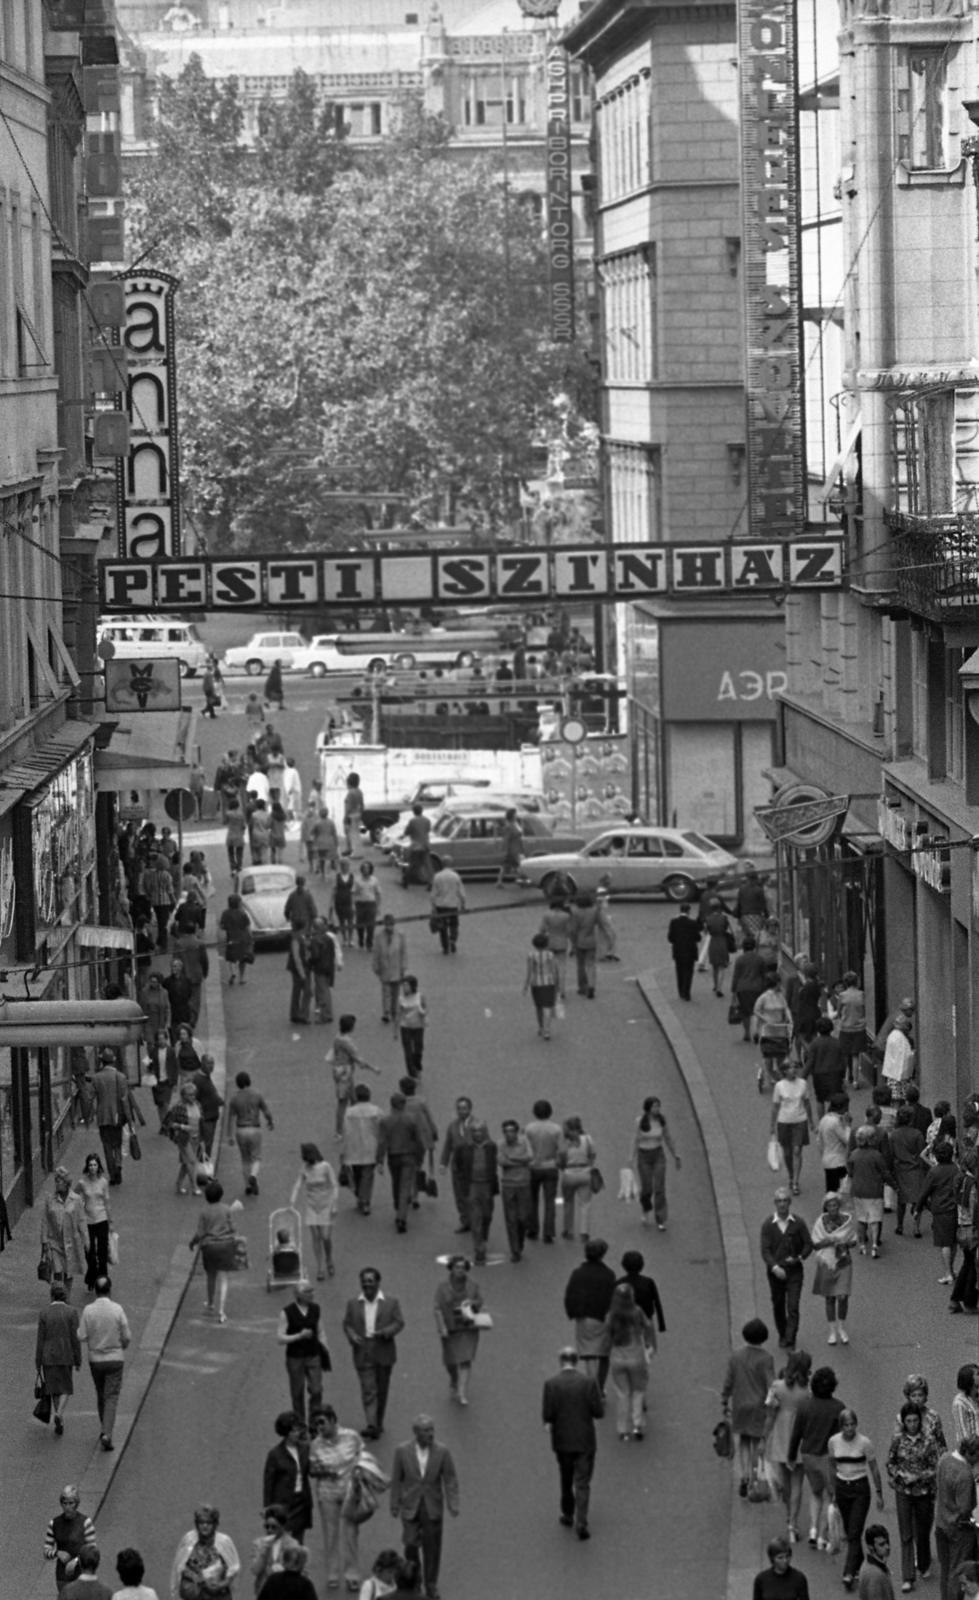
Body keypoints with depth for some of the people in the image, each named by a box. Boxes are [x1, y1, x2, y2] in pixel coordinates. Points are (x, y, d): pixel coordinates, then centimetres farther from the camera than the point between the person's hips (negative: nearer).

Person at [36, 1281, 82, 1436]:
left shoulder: (44, 1312, -6)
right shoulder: (71, 1312, -9)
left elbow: (40, 1339, -5)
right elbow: (75, 1338, -9)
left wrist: (38, 1362, 2)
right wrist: (78, 1361, -1)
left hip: (48, 1356, 1)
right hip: (66, 1357, -1)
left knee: (54, 1389, 15)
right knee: (65, 1388, 12)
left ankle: (59, 1423, 17)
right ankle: (59, 1414, -14)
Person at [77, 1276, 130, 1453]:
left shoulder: (88, 1310, -10)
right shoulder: (117, 1309, -12)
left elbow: (81, 1337, -8)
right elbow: (127, 1337, -8)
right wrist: (123, 1347, 14)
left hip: (95, 1359, 2)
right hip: (115, 1358, -2)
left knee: (101, 1396, 20)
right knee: (111, 1398, -1)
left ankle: (105, 1431, 30)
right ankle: (107, 1434, -14)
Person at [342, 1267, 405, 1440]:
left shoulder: (391, 1302, 2)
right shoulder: (353, 1304, 5)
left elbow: (399, 1323, -1)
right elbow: (347, 1324, 7)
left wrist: (385, 1332, -19)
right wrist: (352, 1336, -14)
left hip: (384, 1352, 1)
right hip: (363, 1353, -1)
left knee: (382, 1390, 11)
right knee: (368, 1390, -11)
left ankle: (378, 1424, 26)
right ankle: (371, 1425, -18)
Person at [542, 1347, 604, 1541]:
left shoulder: (551, 1384, -10)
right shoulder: (588, 1382, -10)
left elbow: (547, 1416, -13)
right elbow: (599, 1412, -11)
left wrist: (548, 1418, 9)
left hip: (562, 1441, 1)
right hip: (585, 1440, -1)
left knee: (566, 1480, 21)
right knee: (582, 1483, 1)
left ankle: (568, 1515, 34)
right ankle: (581, 1522, -11)